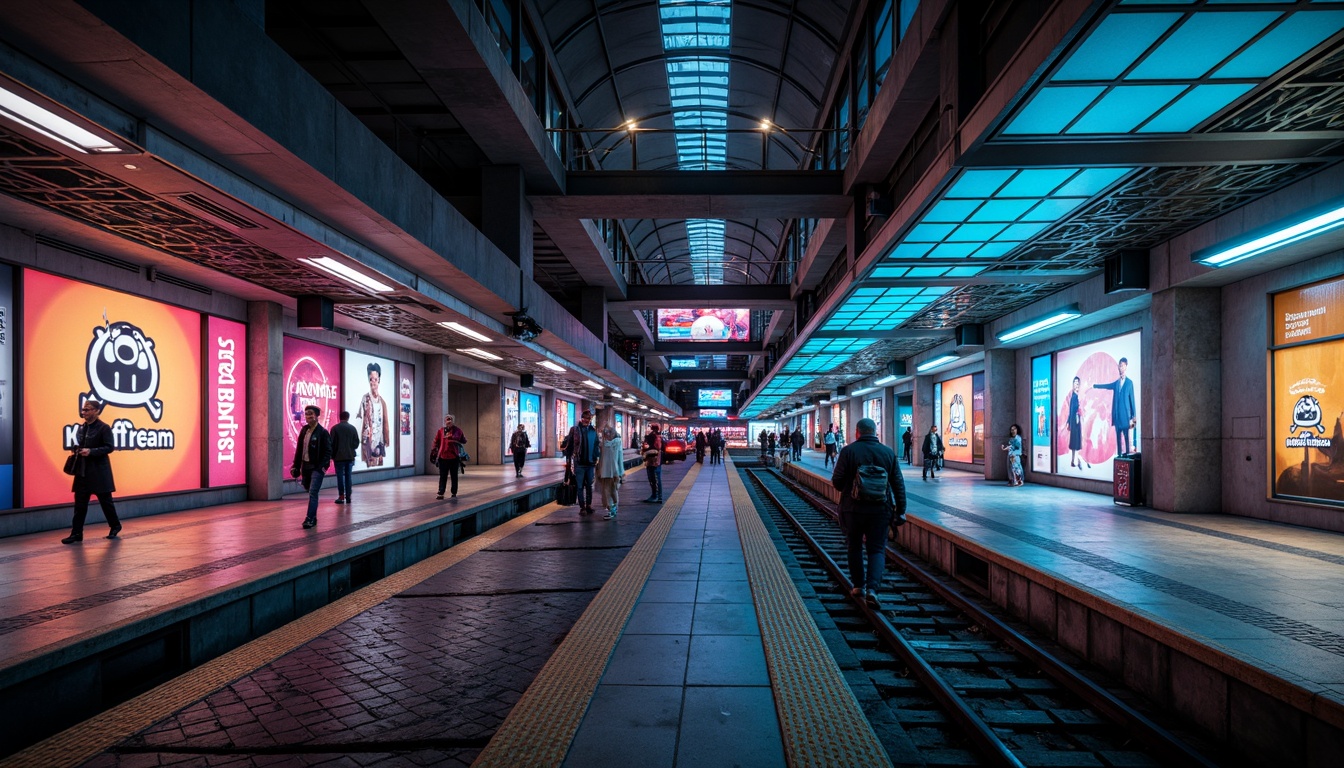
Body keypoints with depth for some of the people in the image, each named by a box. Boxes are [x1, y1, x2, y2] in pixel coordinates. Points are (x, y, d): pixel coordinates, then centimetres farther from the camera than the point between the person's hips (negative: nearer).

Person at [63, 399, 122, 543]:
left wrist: (91, 452, -23)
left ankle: (115, 526, 23)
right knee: (80, 503, 2)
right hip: (82, 471, 6)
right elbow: (78, 445, 21)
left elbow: (109, 447, -13)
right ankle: (76, 533, 5)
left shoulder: (104, 427, -8)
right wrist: (75, 451, 0)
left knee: (105, 500, 5)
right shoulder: (81, 427, 11)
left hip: (99, 471, -6)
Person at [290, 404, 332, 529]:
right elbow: (299, 449, 12)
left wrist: (323, 466, -19)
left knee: (312, 493, -11)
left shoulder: (323, 432, -9)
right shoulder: (304, 430, 9)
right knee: (309, 491, 13)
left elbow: (328, 451, -11)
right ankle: (312, 517, 23)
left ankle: (310, 519, -8)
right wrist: (296, 466, 8)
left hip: (317, 467, -7)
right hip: (305, 466, 7)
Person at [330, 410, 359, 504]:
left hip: (339, 457, -2)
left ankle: (341, 496, -1)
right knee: (348, 476, 7)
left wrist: (332, 455, 6)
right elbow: (356, 443, 2)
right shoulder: (352, 428, 2)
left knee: (340, 476, 3)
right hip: (350, 456, 2)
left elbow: (332, 443, -5)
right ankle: (348, 496, 6)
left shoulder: (335, 428, -5)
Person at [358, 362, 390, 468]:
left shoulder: (382, 401, 10)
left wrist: (387, 440, 6)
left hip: (380, 439, 4)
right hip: (368, 438, -4)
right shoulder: (365, 398, -3)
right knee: (370, 464, -7)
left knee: (379, 464, 5)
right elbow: (361, 420, -6)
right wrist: (361, 442, -11)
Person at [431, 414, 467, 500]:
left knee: (454, 476, 8)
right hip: (443, 457, 0)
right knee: (443, 476, 1)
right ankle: (441, 493, 3)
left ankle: (454, 493, 17)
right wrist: (433, 452, 9)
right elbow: (436, 442, 10)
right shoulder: (441, 430, 5)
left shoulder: (458, 430, 4)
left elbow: (464, 441, 13)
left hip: (454, 457, 0)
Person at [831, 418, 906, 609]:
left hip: (853, 508, -1)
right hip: (880, 509, 1)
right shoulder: (888, 452, 2)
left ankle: (859, 586, 24)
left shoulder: (848, 451, -7)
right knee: (877, 549, 5)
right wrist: (900, 510, 10)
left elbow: (837, 482, -8)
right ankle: (872, 588, -12)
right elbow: (898, 484, 3)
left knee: (855, 547, 16)